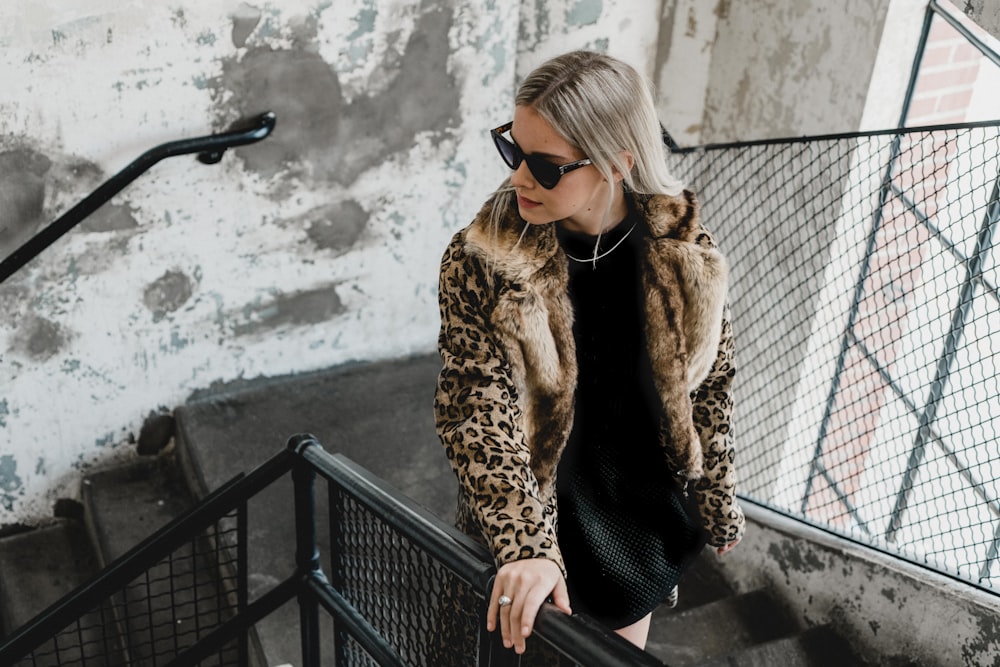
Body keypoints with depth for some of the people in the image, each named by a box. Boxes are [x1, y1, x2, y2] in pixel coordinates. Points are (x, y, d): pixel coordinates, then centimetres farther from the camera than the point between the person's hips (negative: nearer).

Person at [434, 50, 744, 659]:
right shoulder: (481, 262, -21)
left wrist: (719, 508, 8)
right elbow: (478, 414, -24)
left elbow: (711, 389, -1)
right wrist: (524, 547, -34)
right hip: (530, 528, -2)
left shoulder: (688, 256, -14)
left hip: (643, 519, 3)